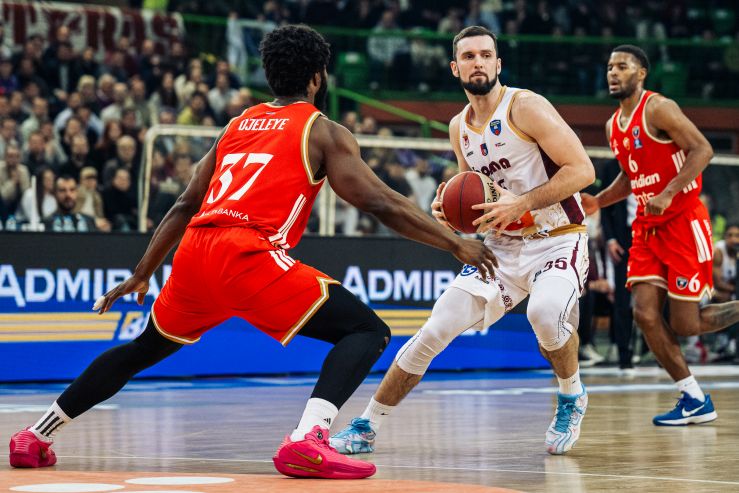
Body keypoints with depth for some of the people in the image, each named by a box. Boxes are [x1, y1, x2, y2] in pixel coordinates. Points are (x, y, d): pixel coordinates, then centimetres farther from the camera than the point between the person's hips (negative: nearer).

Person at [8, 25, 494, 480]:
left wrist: (141, 275, 35)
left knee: (145, 348, 30)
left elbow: (186, 206, 29)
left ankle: (35, 437, 32)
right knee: (368, 330, -4)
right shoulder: (323, 131, 8)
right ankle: (308, 439, -27)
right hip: (250, 255, -7)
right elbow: (381, 204, -1)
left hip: (195, 253, 7)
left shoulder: (237, 126, 26)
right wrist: (457, 244, 4)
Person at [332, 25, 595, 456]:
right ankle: (367, 427, 9)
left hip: (558, 240, -6)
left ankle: (573, 399, -6)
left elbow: (582, 170, -19)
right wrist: (448, 211, -1)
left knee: (545, 312, -36)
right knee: (433, 332, -2)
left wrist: (521, 204, -26)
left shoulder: (525, 107, -14)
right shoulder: (460, 128, 8)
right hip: (503, 247, 6)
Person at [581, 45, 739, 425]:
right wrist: (598, 202, 9)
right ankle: (695, 401, 3)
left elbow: (702, 150, -19)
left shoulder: (658, 109, -13)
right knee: (645, 314, -6)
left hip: (683, 221, -8)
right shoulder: (614, 126, 12)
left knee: (685, 324, -8)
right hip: (647, 227, 8)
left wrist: (667, 194, -27)